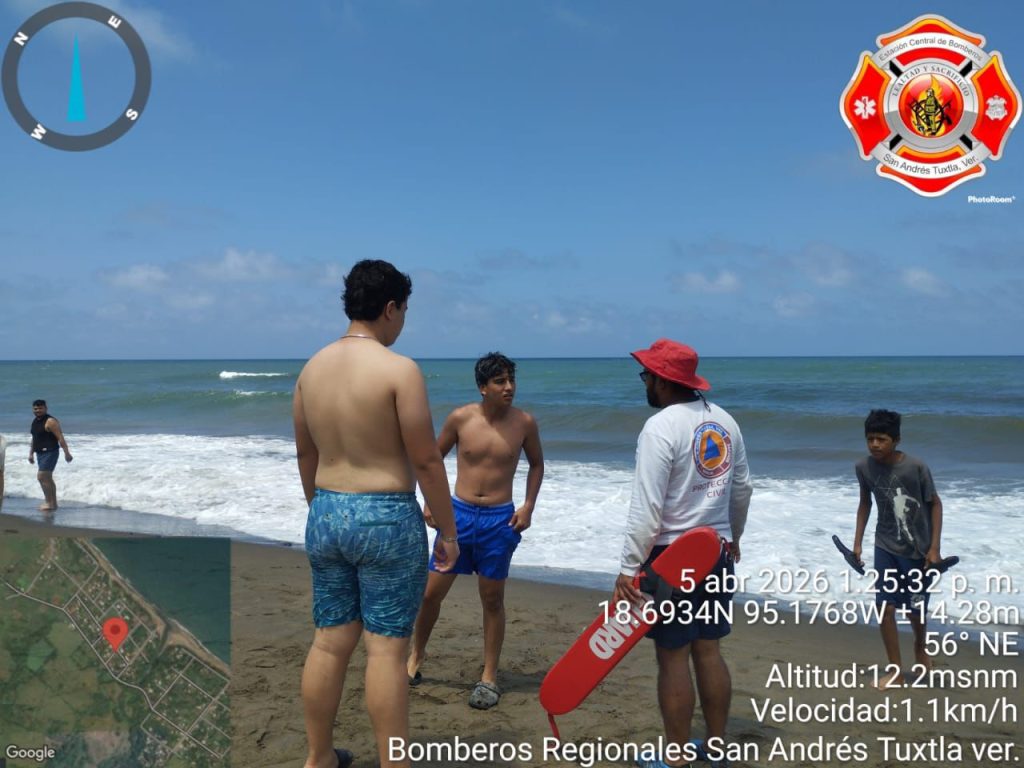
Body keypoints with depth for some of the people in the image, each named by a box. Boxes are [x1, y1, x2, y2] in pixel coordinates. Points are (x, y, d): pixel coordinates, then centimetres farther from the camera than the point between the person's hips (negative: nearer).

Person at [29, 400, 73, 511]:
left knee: (41, 477, -14)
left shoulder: (50, 421, -14)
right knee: (47, 478, 12)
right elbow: (34, 439, 22)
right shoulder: (35, 421, 13)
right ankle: (53, 503, 18)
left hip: (50, 453, -9)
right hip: (40, 453, 9)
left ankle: (49, 502, -7)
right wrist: (31, 454, 20)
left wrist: (67, 453, -21)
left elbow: (60, 438, -18)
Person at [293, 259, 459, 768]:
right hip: (387, 519, -6)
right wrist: (448, 529, -4)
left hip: (326, 515, 7)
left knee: (330, 641, 16)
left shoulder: (312, 367, 6)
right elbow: (425, 459, -13)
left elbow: (305, 452, 14)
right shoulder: (399, 369, -14)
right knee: (386, 648, 3)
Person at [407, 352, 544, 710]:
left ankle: (489, 677, 21)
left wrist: (528, 505, -1)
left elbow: (536, 464, 10)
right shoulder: (460, 418, -7)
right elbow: (434, 457, 8)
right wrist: (430, 500, -1)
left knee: (492, 599, 7)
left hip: (499, 519, 0)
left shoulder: (524, 422, -6)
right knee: (432, 592, 6)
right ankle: (416, 655, 31)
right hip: (459, 513, 1)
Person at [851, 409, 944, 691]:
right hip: (885, 546, 2)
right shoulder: (863, 467, -10)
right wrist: (858, 542, 5)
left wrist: (934, 548, -11)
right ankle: (894, 669, 10)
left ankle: (920, 647, 43)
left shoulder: (916, 467, -20)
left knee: (915, 609, 10)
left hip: (918, 549, -2)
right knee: (886, 607, -5)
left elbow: (935, 504, -8)